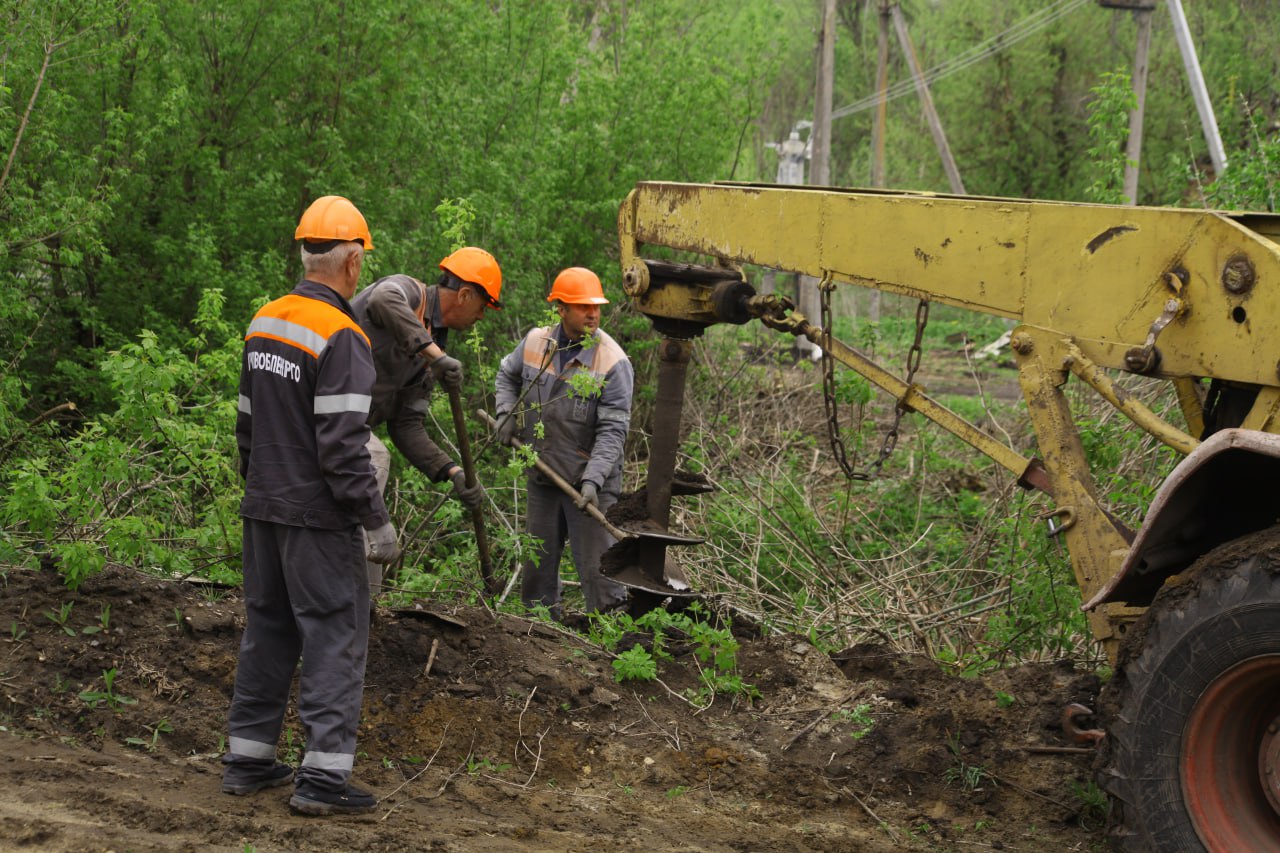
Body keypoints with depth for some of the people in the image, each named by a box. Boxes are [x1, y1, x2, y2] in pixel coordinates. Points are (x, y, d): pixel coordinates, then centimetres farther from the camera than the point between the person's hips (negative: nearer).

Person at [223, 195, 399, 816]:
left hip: (263, 509, 8)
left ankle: (248, 759, 21)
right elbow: (342, 444, -21)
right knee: (335, 636, -3)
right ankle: (323, 775, -5)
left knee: (267, 628, 16)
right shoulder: (341, 338, -17)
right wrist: (376, 520, -16)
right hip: (317, 517, -8)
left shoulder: (263, 322, 9)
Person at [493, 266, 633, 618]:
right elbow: (507, 375, 23)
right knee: (538, 561, 16)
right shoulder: (535, 342, 0)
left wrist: (592, 479, -28)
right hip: (542, 475, 5)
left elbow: (612, 430, -18)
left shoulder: (613, 362, -15)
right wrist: (506, 412, 4)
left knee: (597, 567, -7)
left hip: (588, 482, -5)